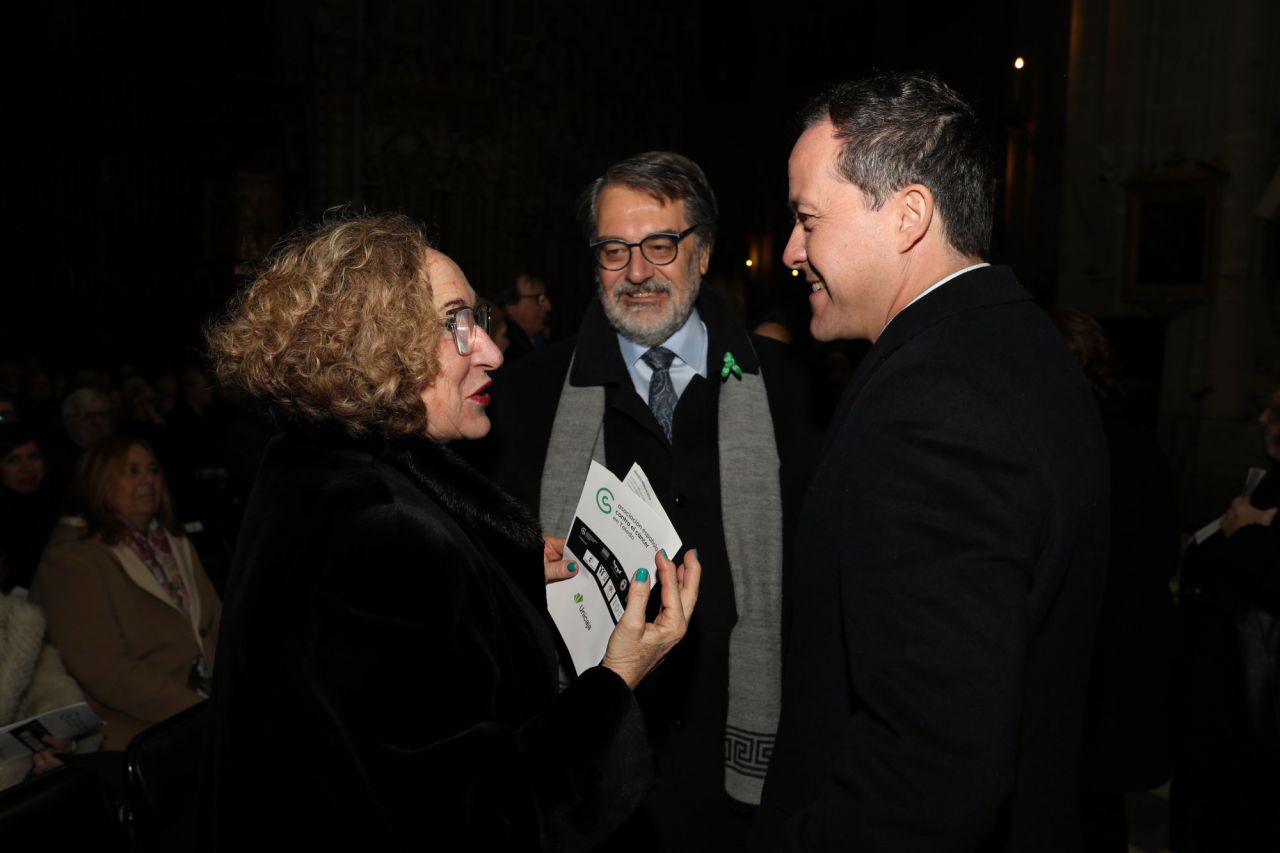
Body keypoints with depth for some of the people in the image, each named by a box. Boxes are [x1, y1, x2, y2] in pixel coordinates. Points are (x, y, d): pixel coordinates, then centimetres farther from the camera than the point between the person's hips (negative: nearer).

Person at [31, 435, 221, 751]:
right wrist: (198, 711, -18)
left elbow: (216, 621, 13)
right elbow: (102, 670, -14)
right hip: (143, 730, -6)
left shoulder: (175, 543, 19)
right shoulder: (74, 558, -5)